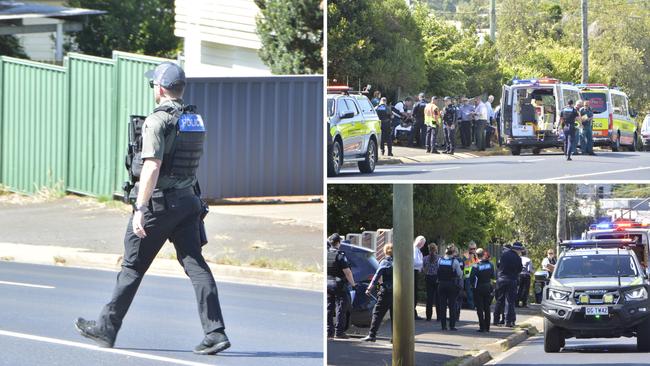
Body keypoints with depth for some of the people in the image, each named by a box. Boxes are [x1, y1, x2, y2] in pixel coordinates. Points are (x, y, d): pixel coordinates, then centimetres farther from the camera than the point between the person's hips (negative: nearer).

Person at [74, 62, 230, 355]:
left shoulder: (157, 121, -14)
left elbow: (152, 167, -22)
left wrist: (140, 209, -24)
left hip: (158, 202, -6)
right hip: (187, 201, 6)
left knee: (132, 267, 5)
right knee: (195, 264, 1)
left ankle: (106, 328, 17)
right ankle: (215, 332, -11)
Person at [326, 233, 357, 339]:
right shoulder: (340, 255, -13)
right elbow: (347, 272, -16)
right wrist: (353, 284, -6)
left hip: (327, 284, 6)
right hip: (339, 285, -6)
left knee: (329, 309, 11)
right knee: (340, 309, -2)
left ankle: (329, 331, 12)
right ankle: (339, 332, -5)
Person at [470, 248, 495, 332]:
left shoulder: (476, 266, -15)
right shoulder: (490, 264, -3)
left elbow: (471, 278, -16)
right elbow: (493, 276, 4)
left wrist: (473, 285, 3)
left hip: (478, 289, -4)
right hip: (488, 288, 4)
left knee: (480, 309, 1)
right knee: (487, 308, 12)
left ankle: (482, 326, -3)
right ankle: (487, 327, 14)